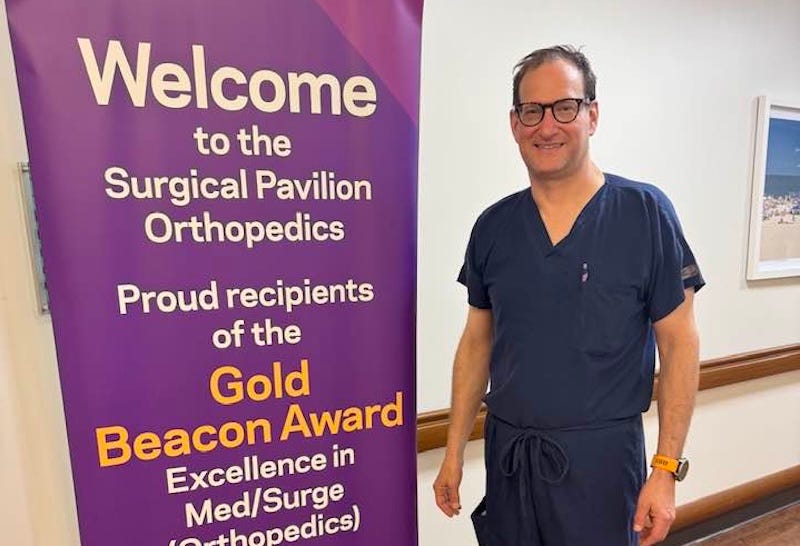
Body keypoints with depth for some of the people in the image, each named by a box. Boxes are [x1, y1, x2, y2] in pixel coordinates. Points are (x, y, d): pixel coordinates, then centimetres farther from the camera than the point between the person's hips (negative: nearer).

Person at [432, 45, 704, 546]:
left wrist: (666, 469, -9)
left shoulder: (645, 212, -10)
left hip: (601, 451, -3)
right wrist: (454, 452, 4)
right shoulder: (493, 226, -2)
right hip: (506, 449, 3)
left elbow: (679, 345, -6)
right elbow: (477, 342, 3)